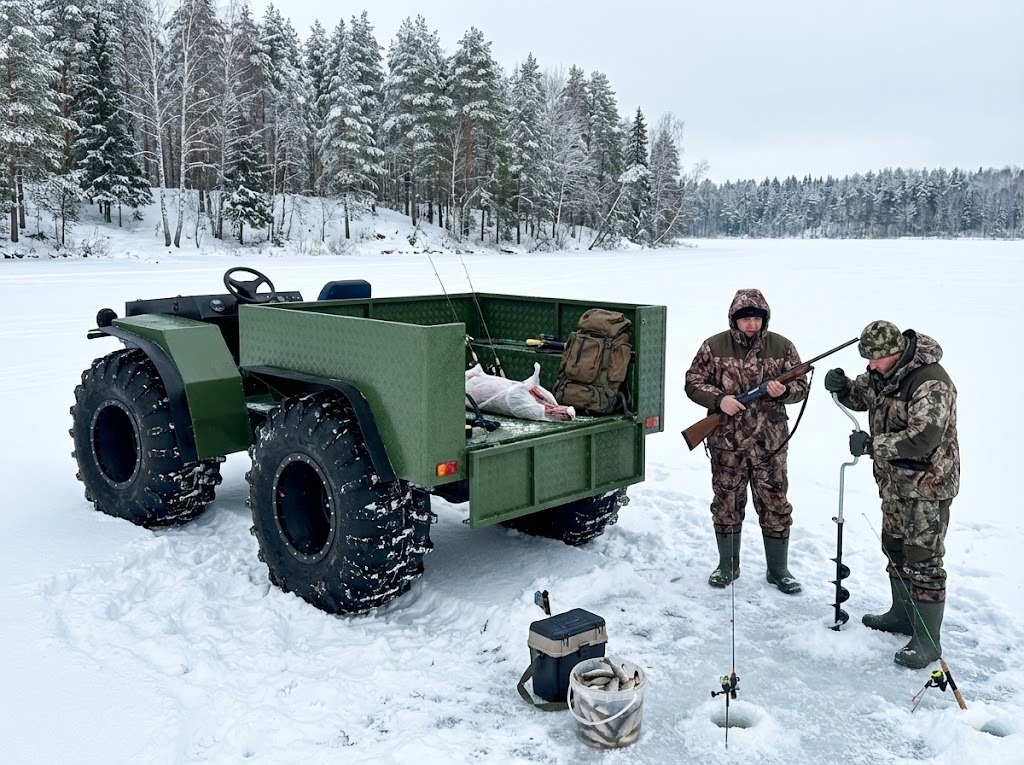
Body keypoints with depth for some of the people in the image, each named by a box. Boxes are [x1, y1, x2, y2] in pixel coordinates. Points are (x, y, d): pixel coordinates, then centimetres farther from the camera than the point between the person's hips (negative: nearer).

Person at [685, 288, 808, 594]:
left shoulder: (782, 347, 1)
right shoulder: (714, 347, -2)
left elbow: (801, 386, 6)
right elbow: (693, 383, 1)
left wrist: (784, 391, -17)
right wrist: (719, 399, -16)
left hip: (770, 442, 1)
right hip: (726, 442, 0)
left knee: (775, 505, 6)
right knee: (726, 503, 10)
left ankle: (778, 569, 21)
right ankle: (727, 566, 26)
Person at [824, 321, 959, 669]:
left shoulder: (931, 382, -25)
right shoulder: (881, 371, 2)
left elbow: (922, 439, -32)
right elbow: (860, 396, 19)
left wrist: (871, 444, -25)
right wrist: (842, 387, -4)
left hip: (927, 485, -9)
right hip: (895, 481, 9)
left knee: (923, 560, -5)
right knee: (895, 548, 20)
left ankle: (927, 641, 3)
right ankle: (903, 614, 38)